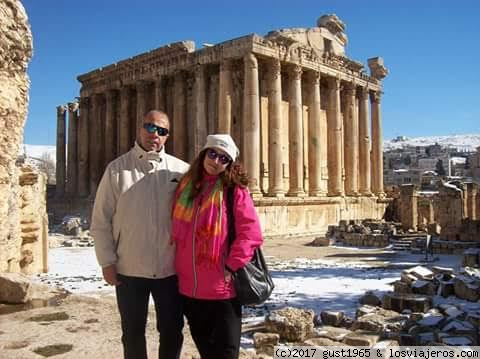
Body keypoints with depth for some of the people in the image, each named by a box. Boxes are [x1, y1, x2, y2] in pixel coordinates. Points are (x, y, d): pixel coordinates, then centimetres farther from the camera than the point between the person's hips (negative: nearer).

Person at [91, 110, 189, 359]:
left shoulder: (181, 170, 0)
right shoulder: (117, 169, 0)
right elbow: (101, 221, 0)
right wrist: (107, 262, -5)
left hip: (171, 269, 1)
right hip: (129, 270, 0)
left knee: (172, 331, 15)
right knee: (133, 333, 16)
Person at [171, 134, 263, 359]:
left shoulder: (234, 190, -8)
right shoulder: (184, 186, 7)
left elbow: (251, 233, -13)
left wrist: (232, 267, -15)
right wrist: (180, 268, 10)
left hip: (222, 288, -5)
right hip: (189, 287, 5)